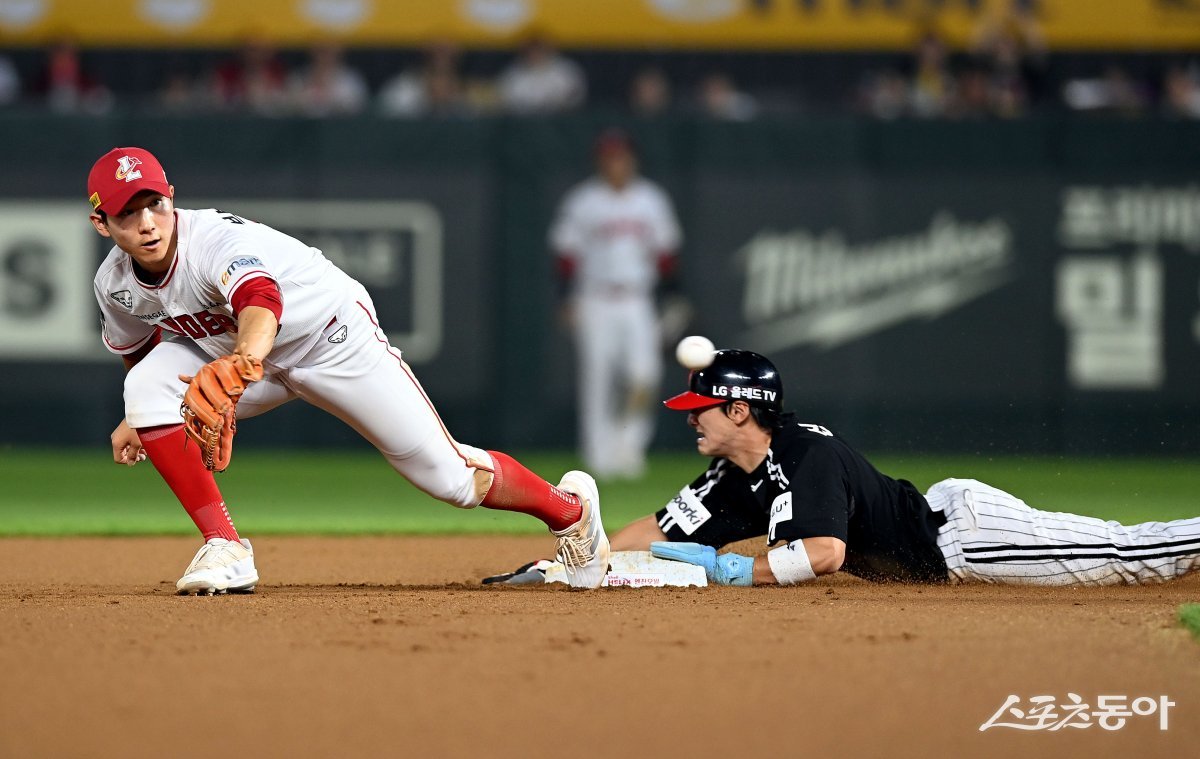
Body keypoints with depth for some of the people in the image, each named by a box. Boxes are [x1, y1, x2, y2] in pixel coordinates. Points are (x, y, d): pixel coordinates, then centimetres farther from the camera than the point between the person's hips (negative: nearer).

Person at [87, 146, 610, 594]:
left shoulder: (219, 241, -36)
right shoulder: (115, 285, -13)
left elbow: (260, 298, -60)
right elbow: (138, 349, 11)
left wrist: (242, 359, -80)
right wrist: (137, 419, -3)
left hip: (334, 339, -6)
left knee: (451, 478, -5)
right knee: (147, 387, -22)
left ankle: (571, 508, 25)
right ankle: (224, 548, -16)